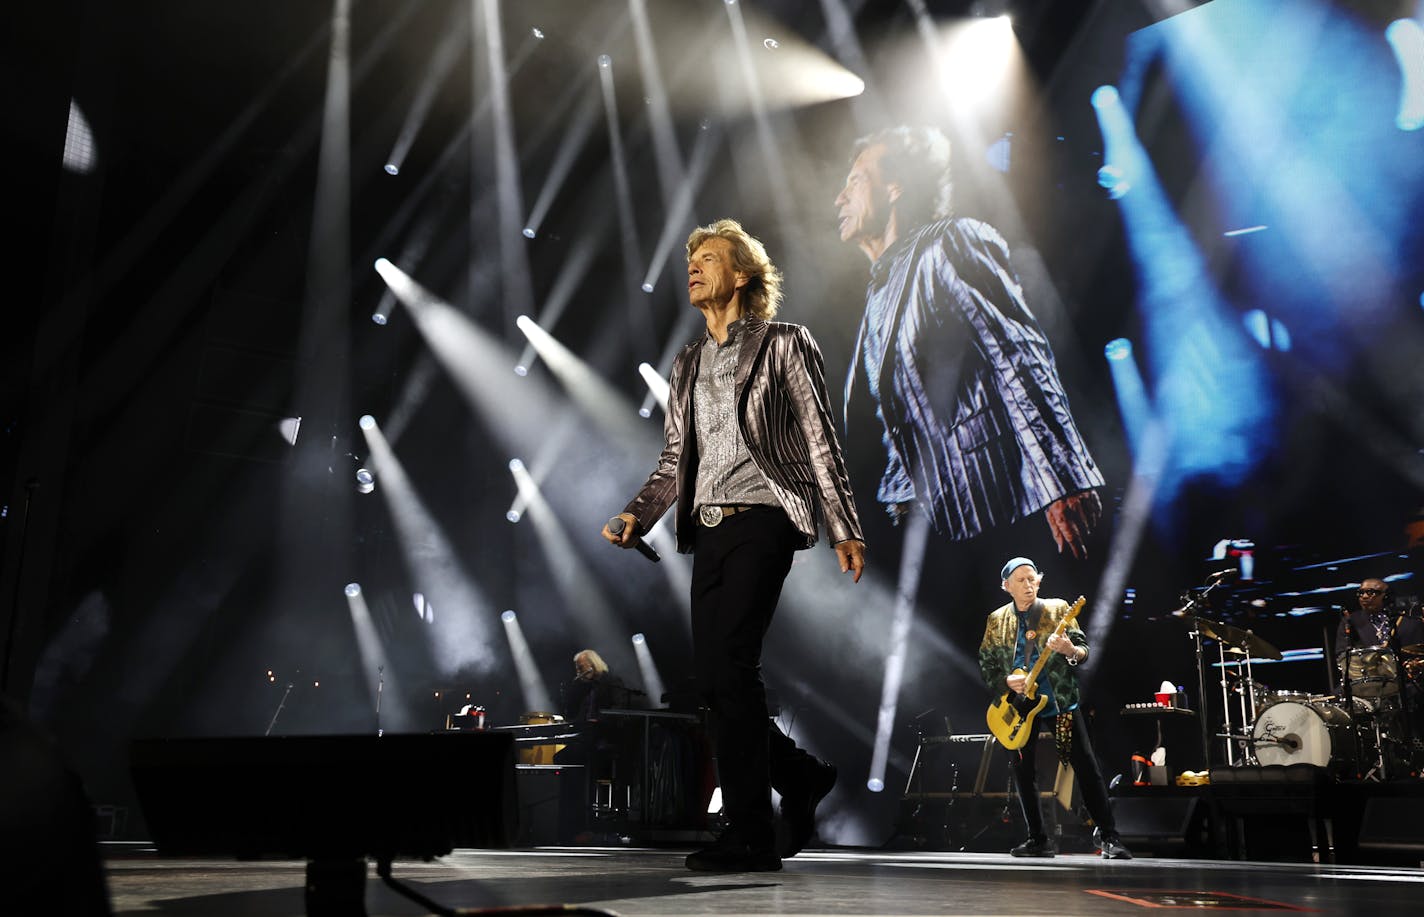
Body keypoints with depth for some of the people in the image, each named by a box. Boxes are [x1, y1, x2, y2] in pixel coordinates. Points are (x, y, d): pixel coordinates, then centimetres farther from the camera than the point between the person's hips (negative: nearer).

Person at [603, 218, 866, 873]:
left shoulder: (785, 345, 5)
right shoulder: (687, 364, 21)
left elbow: (821, 443, 1)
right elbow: (674, 460, 19)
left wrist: (846, 529, -4)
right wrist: (637, 515, 2)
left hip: (762, 520, -6)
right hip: (708, 528, 6)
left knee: (729, 666, -16)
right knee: (713, 679, 3)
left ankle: (750, 837, -7)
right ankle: (801, 777, 26)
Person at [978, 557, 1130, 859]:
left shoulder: (1058, 608, 1)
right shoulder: (997, 620, 6)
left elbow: (1084, 649, -2)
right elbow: (985, 664, 8)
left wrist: (1071, 651, -25)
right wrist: (1006, 681, -11)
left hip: (1061, 701, -2)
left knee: (1087, 768, -8)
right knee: (1023, 773, 5)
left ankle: (1109, 838, -2)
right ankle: (1038, 840, 17)